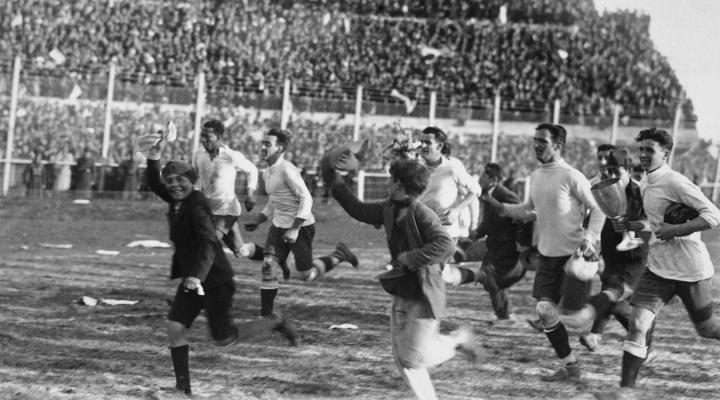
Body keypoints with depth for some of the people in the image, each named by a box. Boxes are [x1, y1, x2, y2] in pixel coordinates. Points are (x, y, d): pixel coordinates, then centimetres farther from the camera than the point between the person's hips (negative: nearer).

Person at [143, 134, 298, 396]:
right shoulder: (177, 202, 4)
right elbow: (154, 184, 12)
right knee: (175, 327, -3)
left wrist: (198, 275, -46)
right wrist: (153, 159, -8)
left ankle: (277, 325, 16)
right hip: (192, 278, 8)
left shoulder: (197, 207, -21)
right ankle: (183, 385, 3)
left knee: (224, 338, -2)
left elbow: (208, 244, -32)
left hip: (214, 279, -8)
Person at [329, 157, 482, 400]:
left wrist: (408, 258, -27)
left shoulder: (422, 215, -20)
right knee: (401, 357, 8)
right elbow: (359, 210, 18)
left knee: (414, 357, -6)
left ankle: (458, 339, 17)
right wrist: (336, 184, 16)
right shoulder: (388, 209, 4)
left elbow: (445, 246, -31)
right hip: (401, 293, 8)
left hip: (424, 296, -8)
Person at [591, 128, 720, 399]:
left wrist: (675, 230, -27)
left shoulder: (674, 182, -15)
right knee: (638, 323, -8)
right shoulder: (647, 187, 11)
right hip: (658, 267, 7)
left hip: (690, 270, -7)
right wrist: (632, 226, 12)